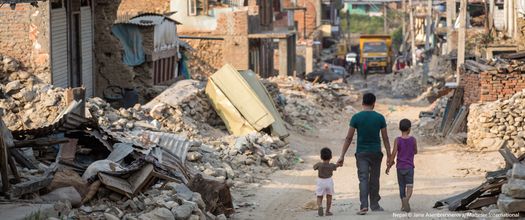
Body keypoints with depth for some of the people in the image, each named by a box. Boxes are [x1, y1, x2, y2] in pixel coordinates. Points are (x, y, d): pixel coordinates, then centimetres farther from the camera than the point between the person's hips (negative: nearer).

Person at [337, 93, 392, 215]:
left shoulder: (356, 117, -5)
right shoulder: (380, 118, -2)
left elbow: (349, 138, -5)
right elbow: (385, 138, 0)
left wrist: (342, 156, -2)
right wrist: (389, 157, 6)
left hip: (361, 153, -1)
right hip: (376, 153, 1)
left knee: (363, 179, -5)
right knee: (374, 180, 13)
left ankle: (364, 205, -22)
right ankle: (374, 205, 22)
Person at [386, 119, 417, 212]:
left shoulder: (397, 140, -7)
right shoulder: (413, 140, -4)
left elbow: (394, 154, -10)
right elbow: (415, 152, 10)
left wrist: (389, 166, -3)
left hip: (400, 167, 1)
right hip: (409, 167, -1)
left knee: (402, 187, 13)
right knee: (409, 186, -6)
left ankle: (403, 205, 17)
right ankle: (407, 199, -34)